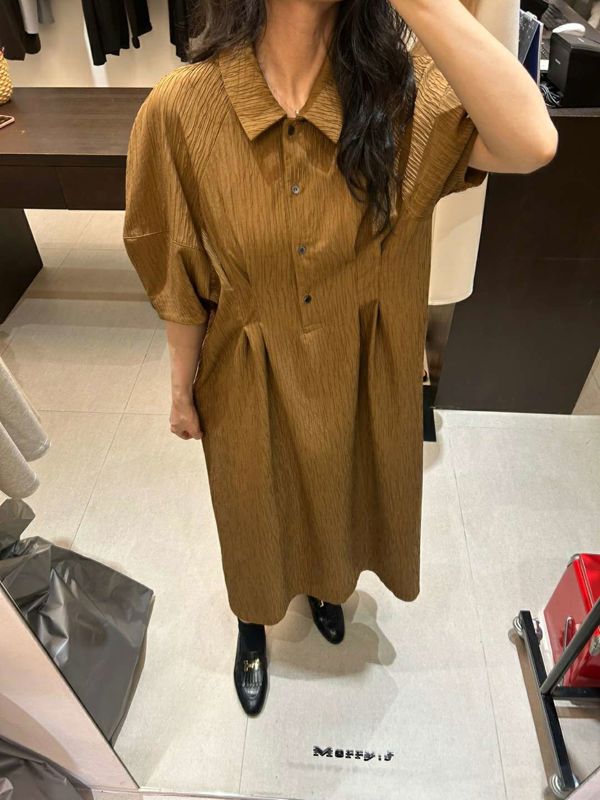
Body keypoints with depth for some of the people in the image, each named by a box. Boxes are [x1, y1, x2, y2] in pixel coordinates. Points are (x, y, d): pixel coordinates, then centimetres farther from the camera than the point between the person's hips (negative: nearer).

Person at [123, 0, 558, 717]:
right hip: (253, 384, -1)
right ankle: (254, 623, 60)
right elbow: (180, 277, -8)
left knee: (338, 494, 28)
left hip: (359, 379, 2)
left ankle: (324, 583, 67)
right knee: (258, 508, 24)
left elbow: (532, 142, -32)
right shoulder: (181, 110, -18)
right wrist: (182, 389, 2)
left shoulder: (400, 90, -15)